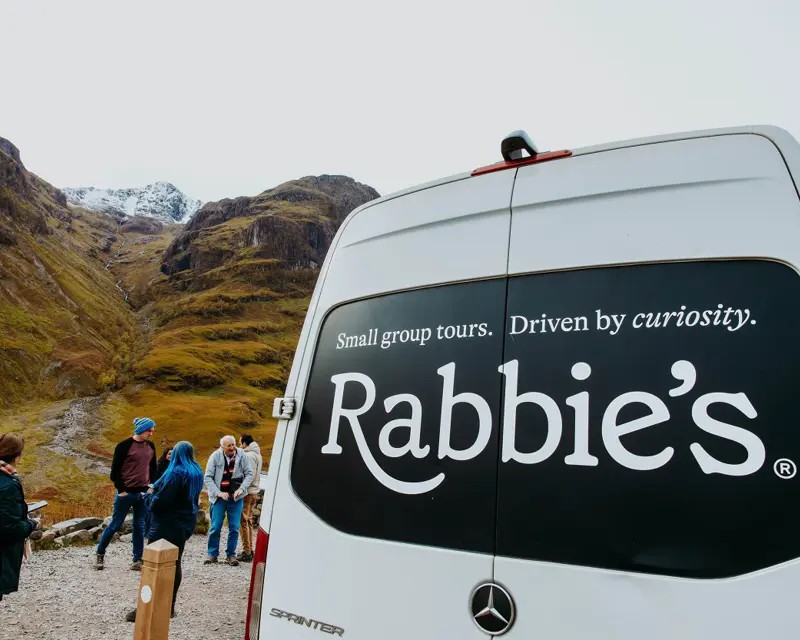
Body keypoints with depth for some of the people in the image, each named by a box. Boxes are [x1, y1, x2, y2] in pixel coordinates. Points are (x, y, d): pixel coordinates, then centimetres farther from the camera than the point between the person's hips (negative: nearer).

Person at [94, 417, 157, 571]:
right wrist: (121, 490, -10)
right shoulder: (124, 446, -11)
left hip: (143, 494, 5)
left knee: (140, 526, 7)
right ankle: (100, 554, 28)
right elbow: (115, 471, -9)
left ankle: (137, 561, 14)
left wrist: (151, 486, 8)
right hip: (126, 493, -4)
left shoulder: (150, 446, 6)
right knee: (115, 524, 7)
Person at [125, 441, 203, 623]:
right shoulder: (196, 473, 7)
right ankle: (169, 606, 21)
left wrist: (149, 496, -2)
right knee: (174, 564, 14)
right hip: (184, 524, 9)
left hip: (167, 526, -9)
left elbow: (160, 501, -23)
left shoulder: (176, 473, -20)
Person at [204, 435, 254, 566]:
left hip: (236, 497, 1)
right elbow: (208, 477, -5)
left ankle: (231, 555, 16)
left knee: (234, 528, 4)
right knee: (215, 527, 3)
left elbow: (249, 474, 1)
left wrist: (242, 488, -11)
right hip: (219, 497, -1)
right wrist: (218, 492, -13)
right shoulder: (215, 456, -7)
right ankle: (212, 554, 19)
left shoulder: (241, 455, -5)